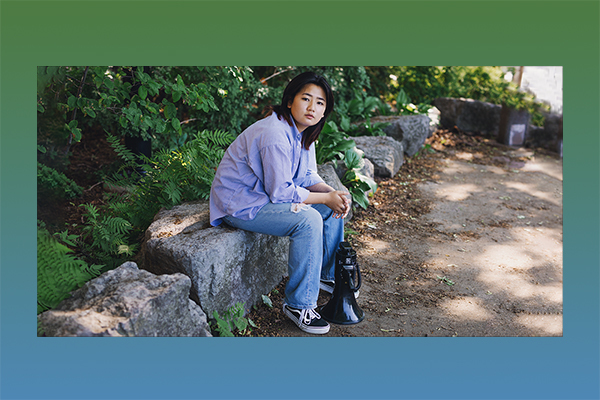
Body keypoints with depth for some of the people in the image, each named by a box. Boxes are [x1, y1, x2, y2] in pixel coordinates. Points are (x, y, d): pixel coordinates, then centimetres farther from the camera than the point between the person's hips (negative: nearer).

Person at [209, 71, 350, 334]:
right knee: (308, 220, -28)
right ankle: (298, 305, -16)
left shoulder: (303, 131, 3)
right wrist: (325, 197, -20)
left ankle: (327, 274, 25)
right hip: (240, 203, -10)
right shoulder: (275, 135, -28)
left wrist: (333, 193, -11)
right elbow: (280, 192, -27)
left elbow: (307, 177, 8)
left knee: (334, 207, 7)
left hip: (267, 194, 10)